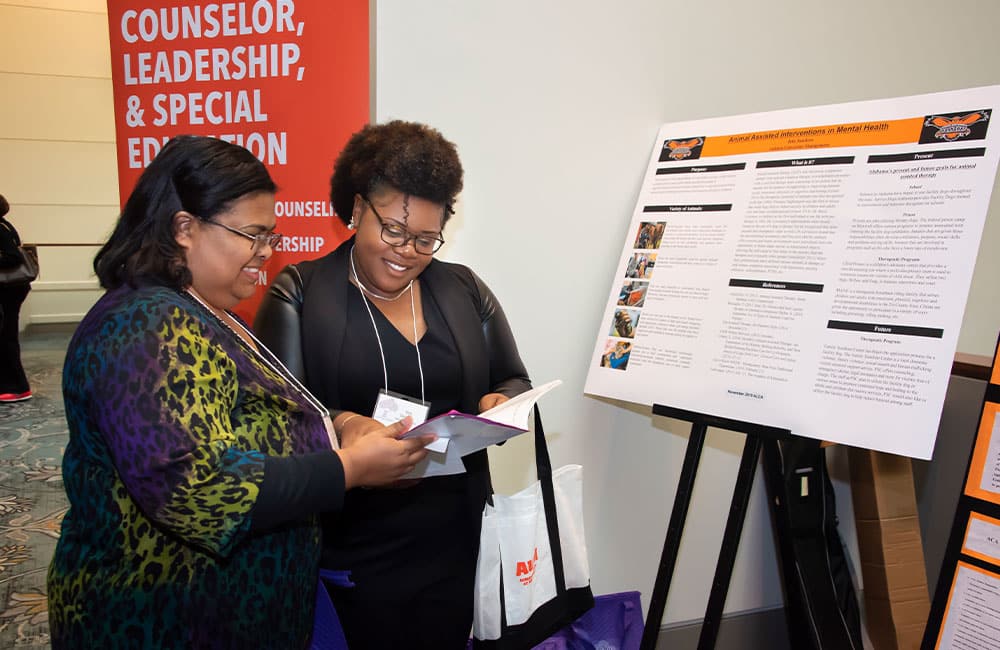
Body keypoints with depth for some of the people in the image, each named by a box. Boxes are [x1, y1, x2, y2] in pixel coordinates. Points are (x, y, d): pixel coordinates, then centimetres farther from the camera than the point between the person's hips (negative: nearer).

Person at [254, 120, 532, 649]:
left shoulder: (465, 290, 7)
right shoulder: (300, 293, -2)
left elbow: (514, 383, 12)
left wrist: (500, 405, -10)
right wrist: (337, 424, -28)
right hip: (347, 547, -3)